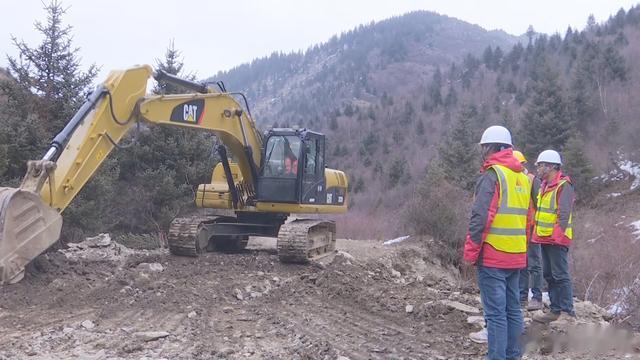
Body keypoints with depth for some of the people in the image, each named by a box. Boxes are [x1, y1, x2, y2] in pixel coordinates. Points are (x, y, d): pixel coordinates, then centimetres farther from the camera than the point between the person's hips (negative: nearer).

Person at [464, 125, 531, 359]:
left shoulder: (492, 175, -11)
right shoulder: (523, 177, 12)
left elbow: (480, 218, -18)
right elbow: (527, 218, 17)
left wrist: (470, 252, -12)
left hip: (492, 256, -8)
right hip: (516, 257, 8)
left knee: (495, 313, -6)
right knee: (513, 310, 13)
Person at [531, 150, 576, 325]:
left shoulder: (563, 186, -13)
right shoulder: (545, 186, 16)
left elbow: (564, 213, -19)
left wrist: (558, 235, -24)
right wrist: (537, 233, 17)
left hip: (557, 239, -10)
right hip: (545, 238, 10)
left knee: (560, 276, -7)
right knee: (549, 275, 13)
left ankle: (567, 312, -2)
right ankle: (556, 310, 20)